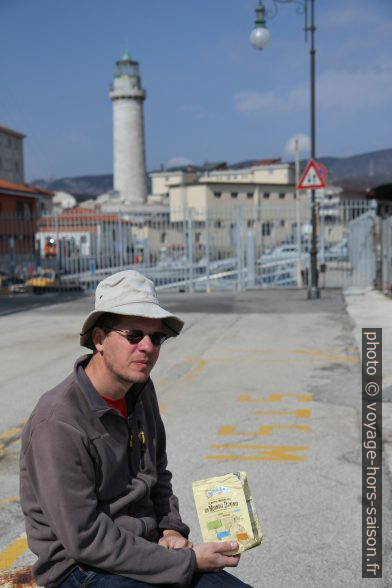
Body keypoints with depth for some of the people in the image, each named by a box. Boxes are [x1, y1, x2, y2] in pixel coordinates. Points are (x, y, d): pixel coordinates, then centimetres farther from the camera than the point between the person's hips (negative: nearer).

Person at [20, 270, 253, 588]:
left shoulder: (141, 389, 2)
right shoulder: (58, 422, -22)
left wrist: (171, 528, 0)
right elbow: (85, 539, -21)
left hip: (144, 551, 7)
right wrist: (186, 561, -18)